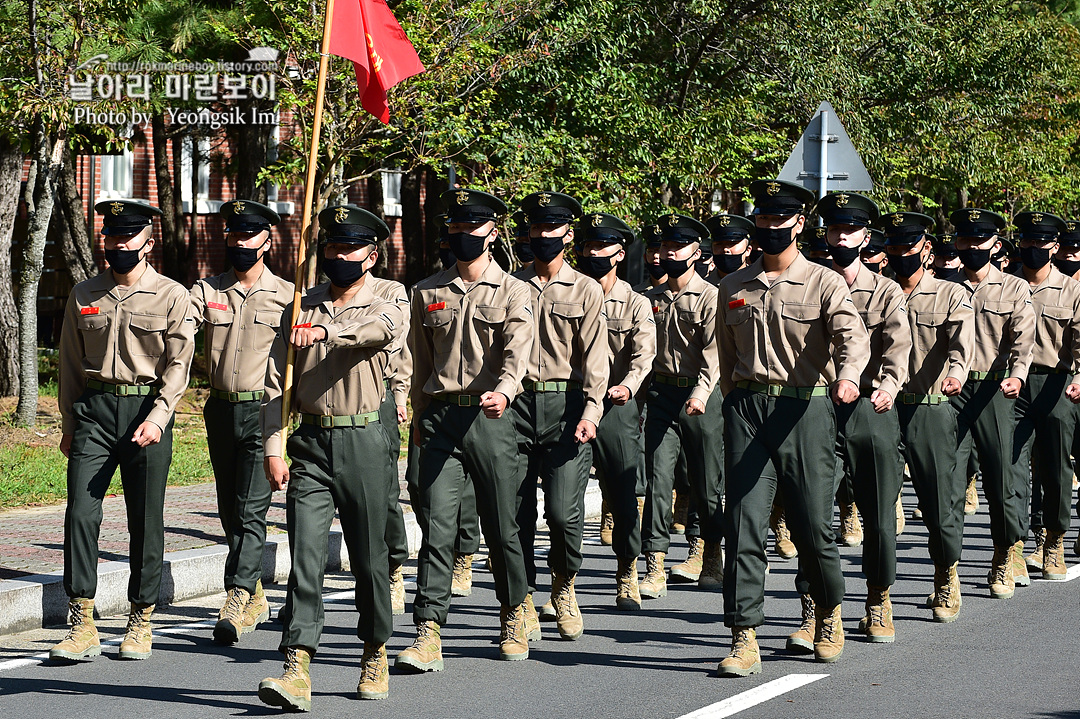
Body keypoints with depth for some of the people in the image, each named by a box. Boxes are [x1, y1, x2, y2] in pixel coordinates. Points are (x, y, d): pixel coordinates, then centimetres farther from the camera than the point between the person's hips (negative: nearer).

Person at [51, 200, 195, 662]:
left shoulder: (172, 297, 1)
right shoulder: (84, 296, 10)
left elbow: (177, 364, -4)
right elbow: (71, 364, 15)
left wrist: (158, 417, -17)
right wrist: (70, 427, 12)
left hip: (146, 409, -2)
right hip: (94, 411, 2)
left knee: (146, 520, 3)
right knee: (80, 512, -9)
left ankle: (141, 622, 15)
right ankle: (82, 627, -9)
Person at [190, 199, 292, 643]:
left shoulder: (286, 296, 1)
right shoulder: (206, 292, 9)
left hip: (264, 411, -4)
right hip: (221, 411, 4)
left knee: (251, 510, -13)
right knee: (229, 511, 11)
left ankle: (235, 604, -20)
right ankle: (256, 598, 24)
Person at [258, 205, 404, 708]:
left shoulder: (386, 312, 3)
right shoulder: (298, 312, 11)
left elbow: (378, 329, -24)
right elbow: (276, 385, 8)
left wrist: (324, 331, -44)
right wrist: (273, 448, -4)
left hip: (364, 444, -1)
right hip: (310, 444, 1)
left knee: (369, 557, 7)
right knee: (305, 554, -9)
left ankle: (375, 655, 27)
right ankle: (296, 669, -17)